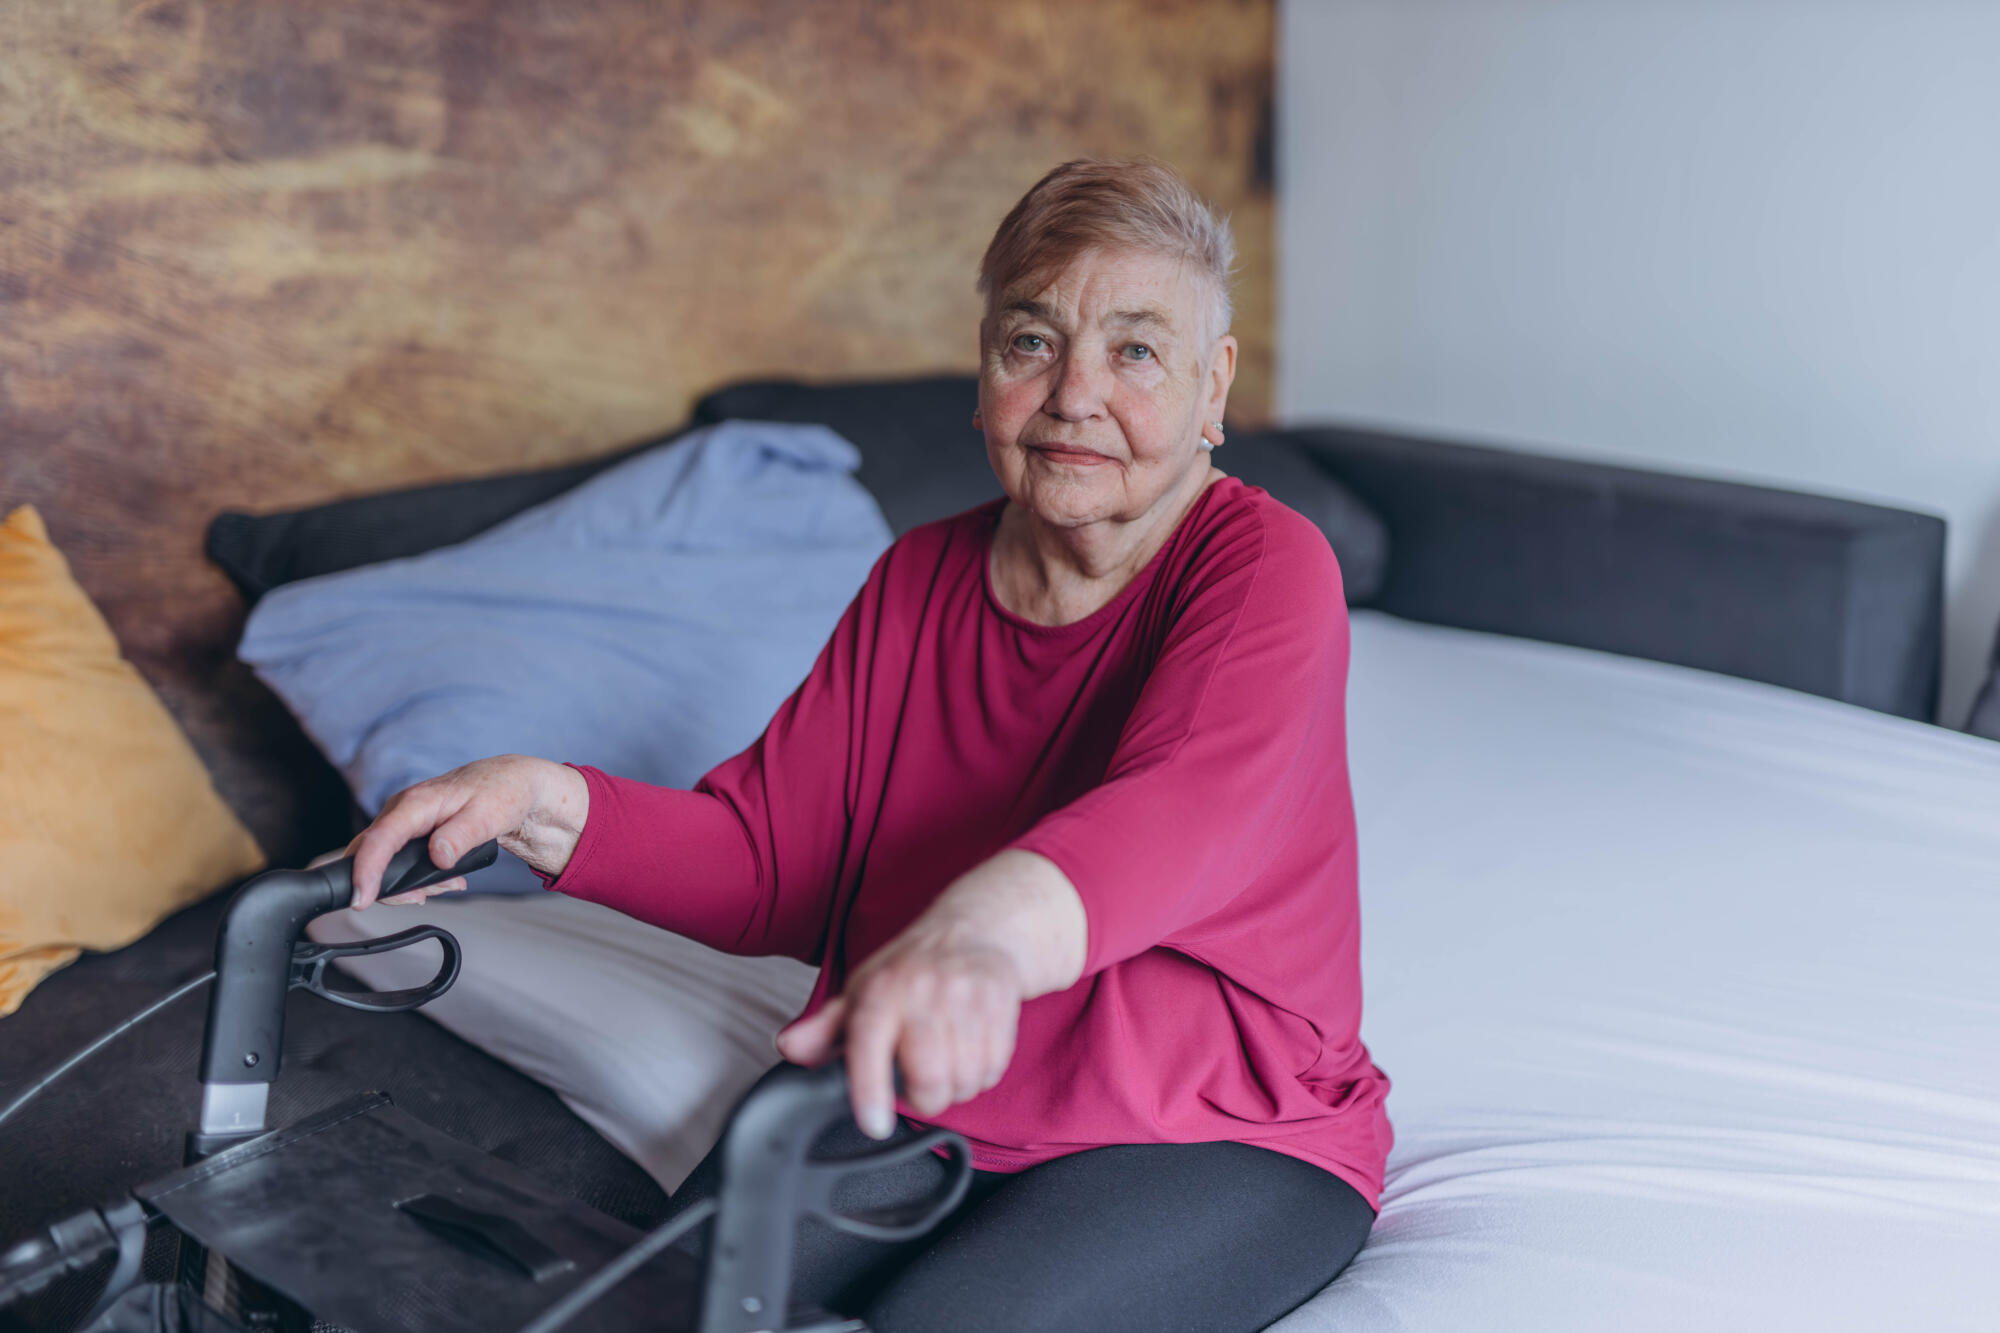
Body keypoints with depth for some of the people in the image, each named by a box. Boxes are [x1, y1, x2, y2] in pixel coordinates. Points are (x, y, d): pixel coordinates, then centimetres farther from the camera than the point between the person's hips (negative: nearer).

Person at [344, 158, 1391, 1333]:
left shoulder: (1265, 567, -13)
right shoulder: (920, 581, 7)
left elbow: (1186, 806, -35)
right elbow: (766, 860, 2)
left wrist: (989, 926, -57)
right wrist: (547, 807, -16)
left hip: (1220, 1133, -4)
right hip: (916, 1102, 4)